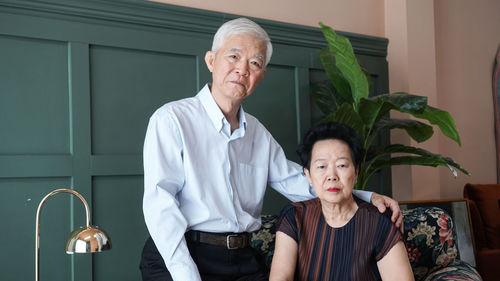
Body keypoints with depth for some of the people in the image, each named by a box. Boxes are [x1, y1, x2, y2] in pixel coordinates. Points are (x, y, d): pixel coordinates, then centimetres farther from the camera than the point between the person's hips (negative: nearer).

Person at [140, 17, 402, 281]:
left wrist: (368, 197, 6)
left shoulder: (258, 133, 16)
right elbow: (160, 205, -13)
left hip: (243, 260, 5)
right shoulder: (171, 120, -5)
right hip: (177, 258, -5)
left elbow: (297, 182, 18)